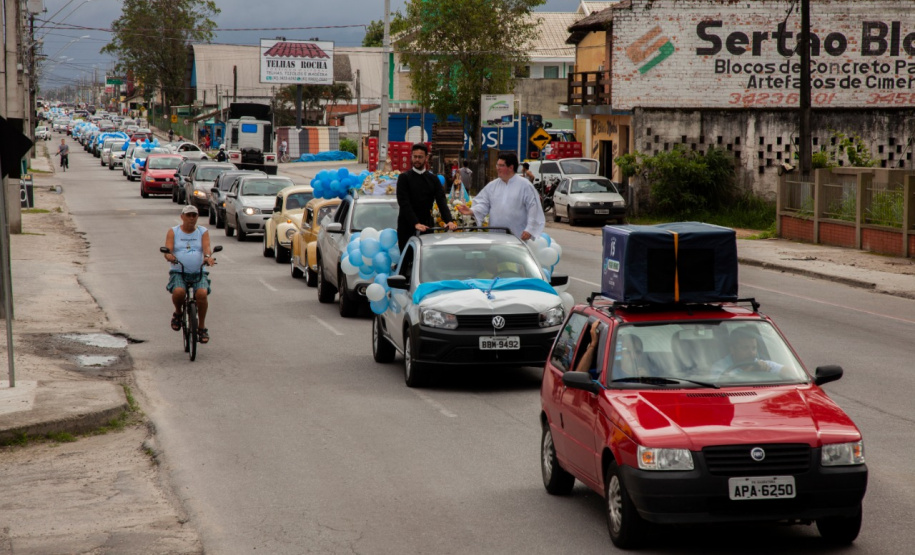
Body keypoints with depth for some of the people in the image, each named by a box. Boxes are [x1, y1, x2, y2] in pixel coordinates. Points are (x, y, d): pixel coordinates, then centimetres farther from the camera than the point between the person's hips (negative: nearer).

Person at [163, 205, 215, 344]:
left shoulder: (203, 232, 11)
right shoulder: (173, 232, 10)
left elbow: (207, 247, -8)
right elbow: (168, 250, -4)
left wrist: (208, 256, -31)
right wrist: (169, 256, -29)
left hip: (199, 272, 1)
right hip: (178, 272, 0)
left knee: (202, 293, -29)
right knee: (178, 291, -33)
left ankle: (202, 327, -10)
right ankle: (178, 312, 2)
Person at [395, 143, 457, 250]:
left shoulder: (433, 179, 10)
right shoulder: (404, 178, -1)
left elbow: (441, 201, -1)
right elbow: (404, 203, -12)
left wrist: (449, 221, -19)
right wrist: (415, 223, -26)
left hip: (427, 225, 3)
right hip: (407, 226, -3)